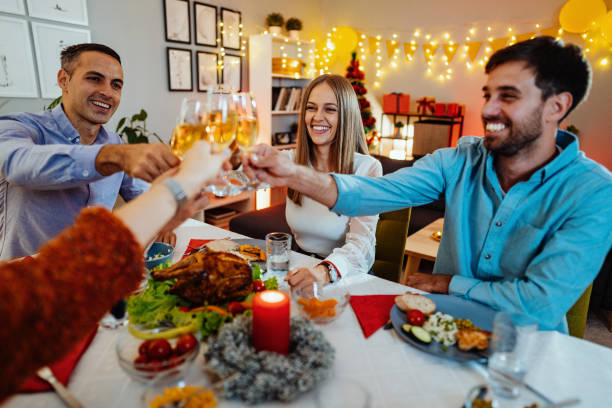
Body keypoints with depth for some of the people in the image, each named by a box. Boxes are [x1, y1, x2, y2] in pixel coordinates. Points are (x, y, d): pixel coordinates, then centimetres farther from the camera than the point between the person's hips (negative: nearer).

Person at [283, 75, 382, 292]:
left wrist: (325, 271, -42)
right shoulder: (291, 161, 1)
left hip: (348, 274, -5)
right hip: (300, 265, 5)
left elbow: (361, 242, -23)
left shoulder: (368, 168, -13)